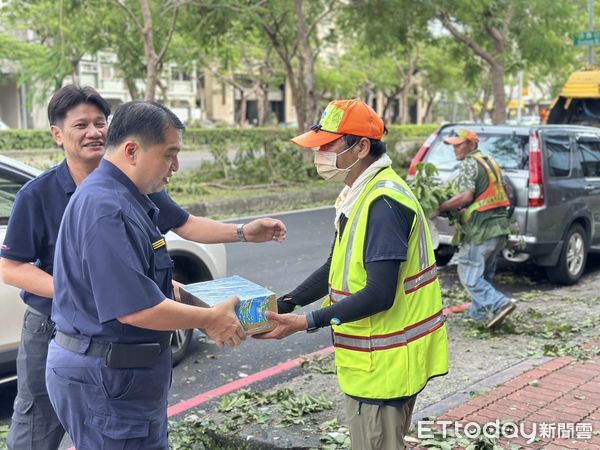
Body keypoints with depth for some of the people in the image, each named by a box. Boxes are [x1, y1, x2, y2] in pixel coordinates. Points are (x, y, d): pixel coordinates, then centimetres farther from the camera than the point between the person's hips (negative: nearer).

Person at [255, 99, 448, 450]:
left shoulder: (384, 202, -23)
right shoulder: (359, 196, 9)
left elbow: (379, 296, -27)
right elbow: (336, 269, 15)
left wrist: (307, 322, -23)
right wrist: (285, 304, 5)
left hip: (383, 365, -9)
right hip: (373, 359, 10)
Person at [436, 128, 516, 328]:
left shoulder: (468, 164, -9)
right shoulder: (491, 162, 20)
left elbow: (466, 196, -21)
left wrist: (440, 207, -14)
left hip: (480, 229, -9)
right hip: (499, 226, 9)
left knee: (469, 275, -5)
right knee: (484, 274, 17)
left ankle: (500, 304, -15)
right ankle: (478, 313, 21)